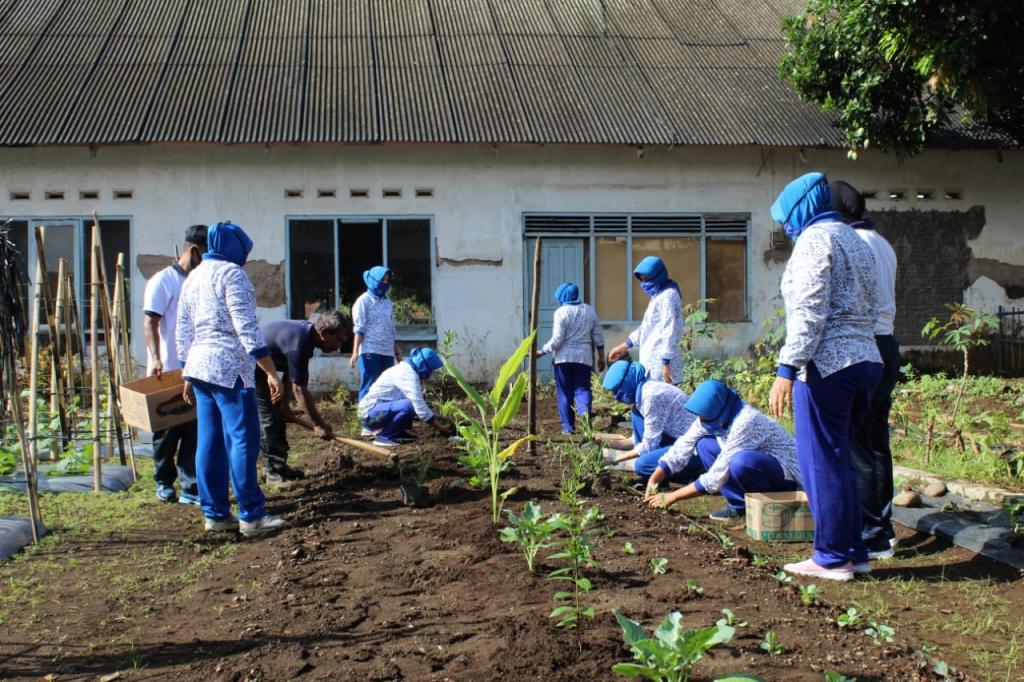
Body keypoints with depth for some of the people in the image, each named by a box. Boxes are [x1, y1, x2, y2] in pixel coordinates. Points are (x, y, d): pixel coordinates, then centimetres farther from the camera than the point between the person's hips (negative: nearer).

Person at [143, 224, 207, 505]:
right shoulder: (163, 281, -8)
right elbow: (150, 323, -13)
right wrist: (156, 360, -24)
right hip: (167, 372, -5)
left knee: (193, 432, 2)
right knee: (167, 431, 6)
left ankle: (190, 488, 6)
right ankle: (164, 482, 21)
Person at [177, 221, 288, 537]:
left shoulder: (193, 277, 17)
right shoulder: (231, 273, -8)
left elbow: (183, 331, 18)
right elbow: (246, 327, -16)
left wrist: (188, 376, 23)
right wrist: (270, 371, -17)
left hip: (199, 365, 9)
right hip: (229, 368, -9)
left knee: (209, 442, 9)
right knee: (243, 440, -5)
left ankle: (215, 513, 13)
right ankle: (251, 515, -4)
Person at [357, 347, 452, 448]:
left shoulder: (405, 369, 13)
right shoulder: (408, 374, -18)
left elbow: (420, 403, 20)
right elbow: (420, 408, -24)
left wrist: (438, 419, 12)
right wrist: (441, 428, -16)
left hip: (379, 409, 10)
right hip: (371, 412, -10)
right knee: (409, 405, -31)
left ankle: (398, 432, 11)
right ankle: (384, 436, -14)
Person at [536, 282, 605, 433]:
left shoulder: (561, 312, -8)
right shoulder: (590, 311, 7)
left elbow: (557, 340, -12)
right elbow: (598, 338, 9)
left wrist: (542, 351, -1)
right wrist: (601, 357, 16)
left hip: (564, 358, -3)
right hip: (584, 358, 3)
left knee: (565, 393, 6)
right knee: (582, 390, 4)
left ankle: (568, 426, 8)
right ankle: (586, 416, -20)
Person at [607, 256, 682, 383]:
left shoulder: (668, 296, -12)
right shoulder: (658, 295, 19)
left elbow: (669, 332, -19)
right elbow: (646, 327, 27)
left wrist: (665, 363, -23)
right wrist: (624, 347, 29)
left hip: (659, 364, -10)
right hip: (652, 363, 10)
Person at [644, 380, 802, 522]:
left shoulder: (744, 422, -30)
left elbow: (716, 477, -28)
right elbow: (682, 447, -3)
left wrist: (672, 497, -22)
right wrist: (654, 479, -15)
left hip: (787, 477, -8)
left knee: (740, 461, -36)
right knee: (705, 445, 0)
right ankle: (739, 502, -2)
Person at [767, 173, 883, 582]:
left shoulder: (815, 239, -7)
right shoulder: (856, 241, 20)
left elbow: (809, 311, -17)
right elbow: (867, 309, 18)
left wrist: (786, 369, -20)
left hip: (826, 364, -9)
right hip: (866, 360, 9)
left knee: (822, 463, -1)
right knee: (840, 460, 16)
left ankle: (833, 558, 4)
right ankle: (854, 551, 19)